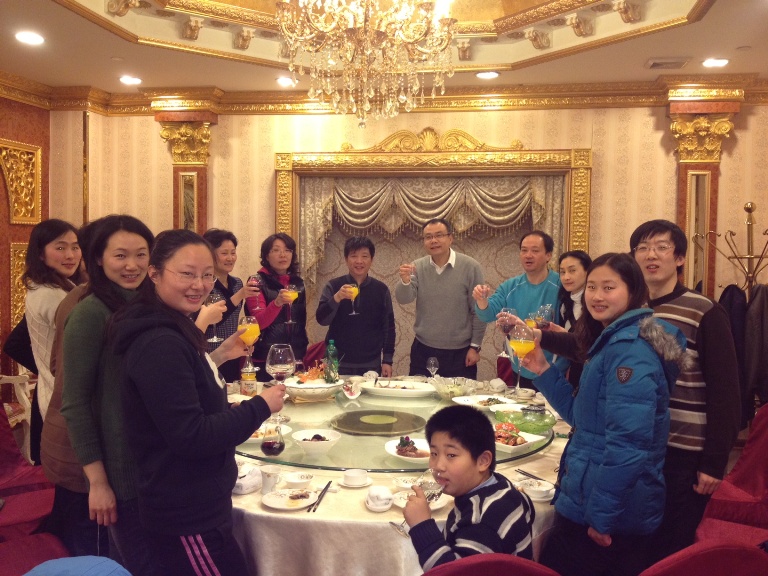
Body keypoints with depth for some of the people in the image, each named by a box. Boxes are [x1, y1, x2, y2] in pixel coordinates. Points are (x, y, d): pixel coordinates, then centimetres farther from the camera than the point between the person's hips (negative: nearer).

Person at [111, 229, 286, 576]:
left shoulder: (170, 332, 8)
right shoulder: (160, 344, -24)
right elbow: (191, 437, -27)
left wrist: (216, 357, 8)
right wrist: (261, 407, -18)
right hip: (187, 518, -10)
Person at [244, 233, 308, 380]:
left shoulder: (298, 283, 8)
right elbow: (259, 323, -18)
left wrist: (303, 349, 14)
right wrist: (277, 303, -33)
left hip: (294, 358, 5)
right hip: (266, 360, -5)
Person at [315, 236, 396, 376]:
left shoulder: (381, 289, 3)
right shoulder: (334, 286, 0)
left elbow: (388, 326, 7)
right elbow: (321, 319, -8)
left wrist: (387, 360, 3)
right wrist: (336, 298, -23)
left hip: (371, 365, 1)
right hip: (338, 363, -1)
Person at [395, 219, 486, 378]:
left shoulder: (470, 266, -7)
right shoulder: (418, 267, 1)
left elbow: (478, 311, -5)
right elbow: (404, 299, -10)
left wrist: (475, 346, -4)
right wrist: (405, 281, -30)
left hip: (459, 353, -2)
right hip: (423, 350, 2)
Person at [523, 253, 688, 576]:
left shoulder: (629, 349, -21)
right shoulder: (614, 343, 11)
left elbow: (628, 442, -28)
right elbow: (583, 417, 15)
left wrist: (602, 515, -22)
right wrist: (544, 372, 5)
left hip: (611, 514, -9)